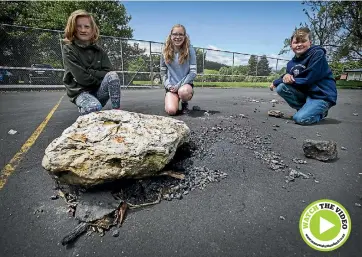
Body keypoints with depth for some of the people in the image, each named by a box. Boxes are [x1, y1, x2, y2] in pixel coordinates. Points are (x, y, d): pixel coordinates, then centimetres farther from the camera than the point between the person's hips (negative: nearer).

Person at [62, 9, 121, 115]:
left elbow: (108, 72, -4)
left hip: (99, 91, 3)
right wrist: (100, 77, -6)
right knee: (94, 107, -36)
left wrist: (89, 71, -13)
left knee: (113, 75, -25)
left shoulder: (99, 51, 8)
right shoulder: (68, 49, -4)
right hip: (81, 92, -3)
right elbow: (81, 78, -14)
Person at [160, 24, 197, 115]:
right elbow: (163, 73, 8)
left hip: (185, 84, -1)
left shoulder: (190, 50, -5)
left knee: (184, 92, -39)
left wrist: (179, 85, -14)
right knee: (171, 111, -24)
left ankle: (184, 103, -1)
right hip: (171, 86, 1)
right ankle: (176, 100, 15)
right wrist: (168, 86, -8)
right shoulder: (165, 52, 2)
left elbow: (193, 72, -8)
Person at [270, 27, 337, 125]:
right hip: (305, 93, 7)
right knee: (281, 88, -14)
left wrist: (276, 81, -17)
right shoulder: (291, 63, 5)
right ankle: (305, 109, 2)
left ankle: (321, 112, 8)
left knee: (300, 118, -26)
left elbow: (308, 79, -22)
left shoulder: (318, 54, -15)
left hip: (322, 95, -6)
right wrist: (286, 76, -22)